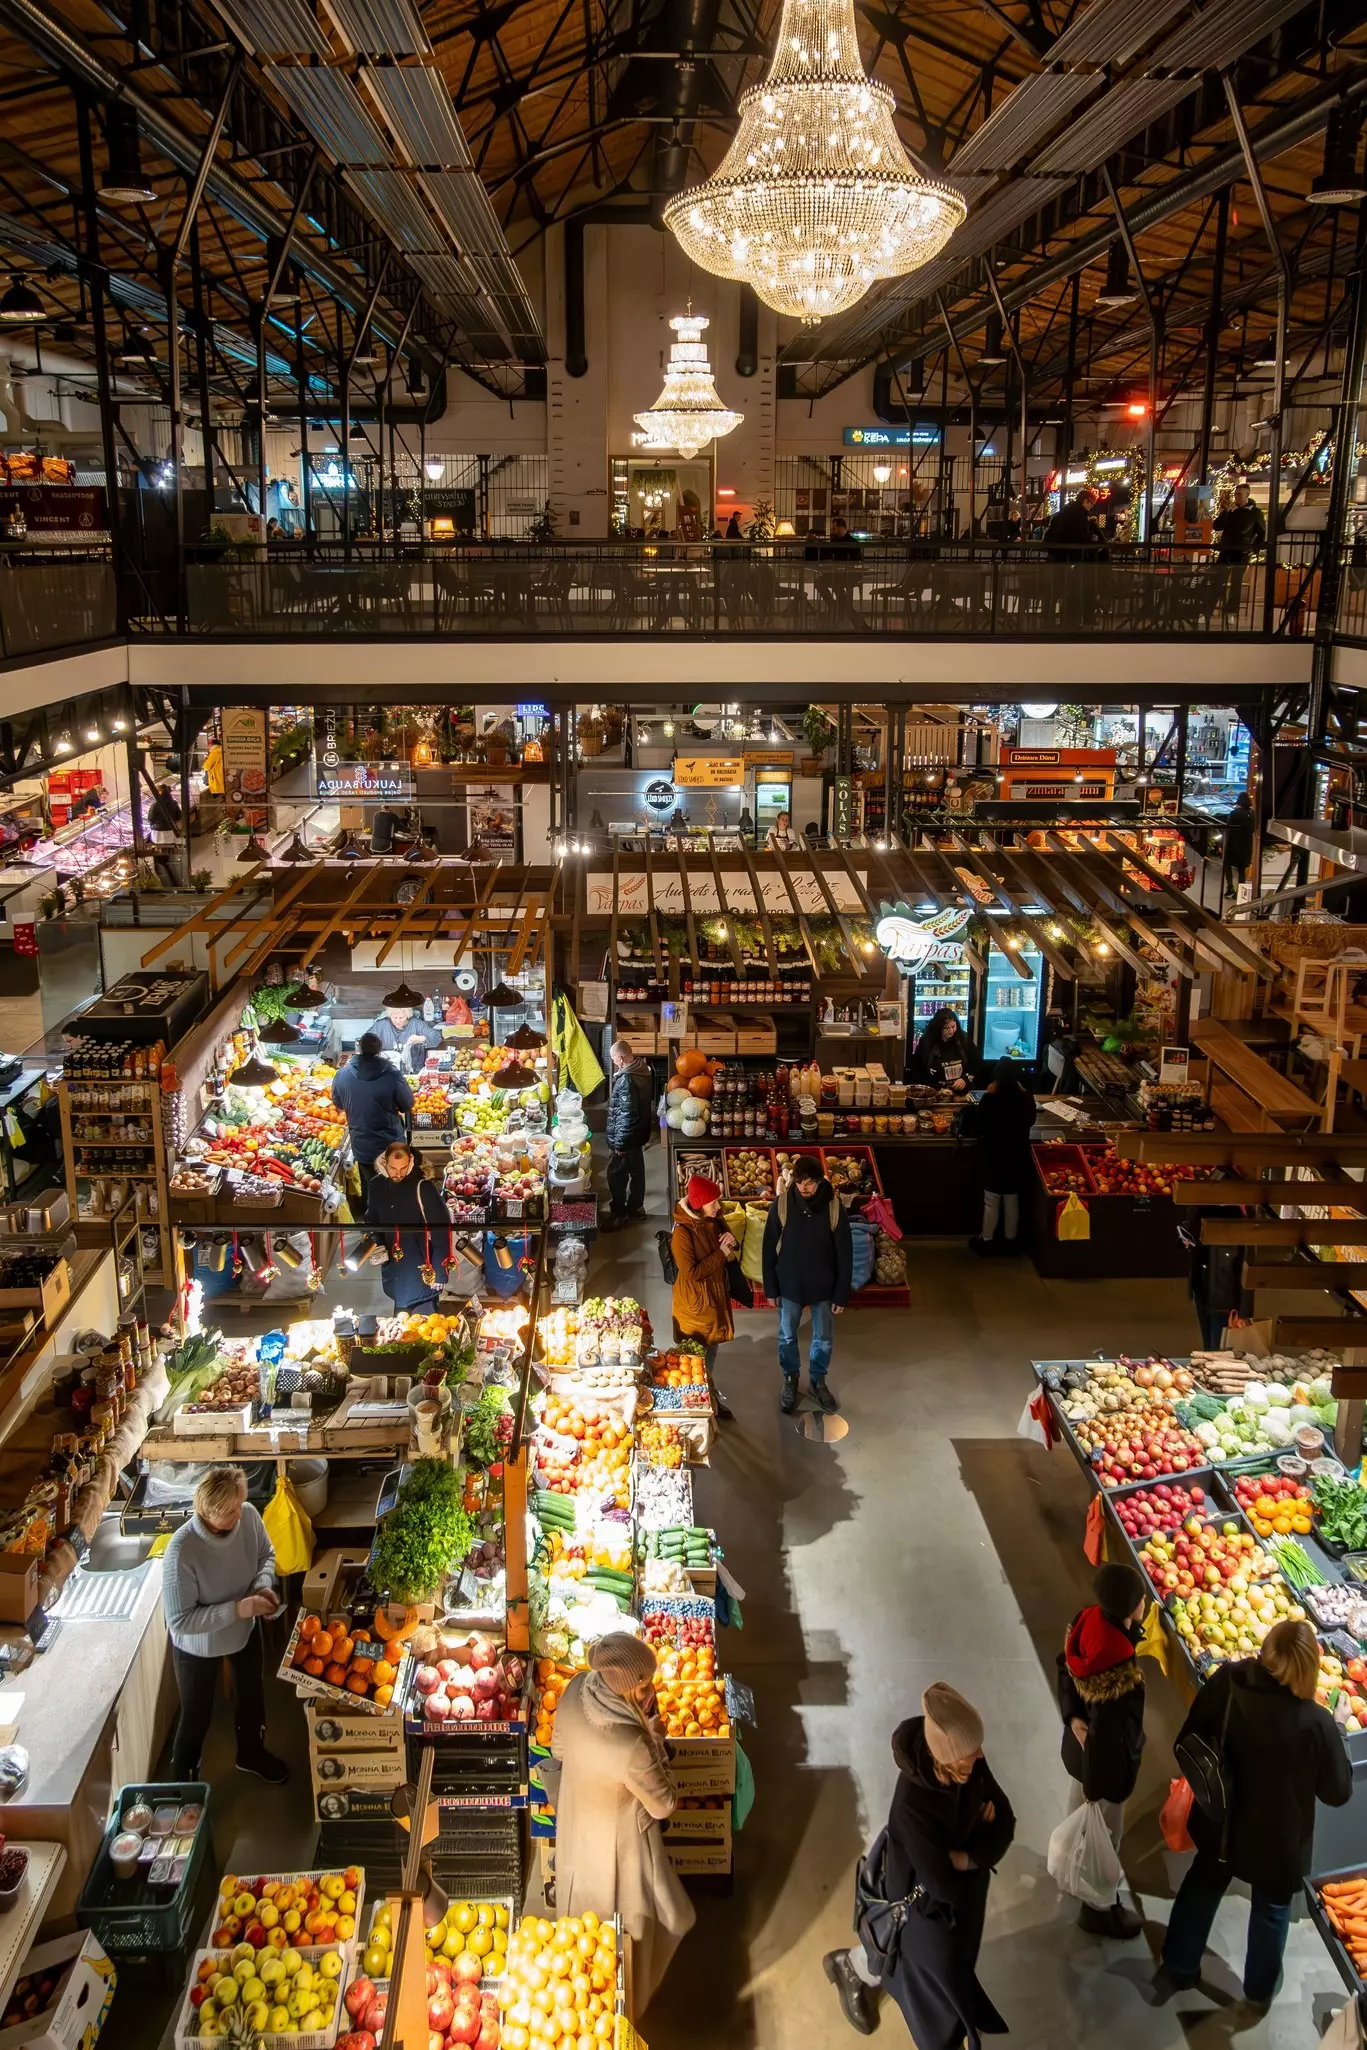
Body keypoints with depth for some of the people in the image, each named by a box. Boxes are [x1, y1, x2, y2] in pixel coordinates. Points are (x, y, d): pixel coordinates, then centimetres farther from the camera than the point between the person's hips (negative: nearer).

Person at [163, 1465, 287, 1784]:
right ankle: (184, 1781, 49)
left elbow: (265, 1554, -3)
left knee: (252, 1694, 29)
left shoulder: (248, 1516, -25)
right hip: (198, 1646, -5)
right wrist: (238, 1608, -36)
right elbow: (179, 1621, -32)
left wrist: (263, 1585, -22)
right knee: (197, 1716, 18)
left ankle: (251, 1753, 59)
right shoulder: (182, 1551, -40)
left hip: (245, 1629, 5)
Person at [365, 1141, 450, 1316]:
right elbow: (372, 1220, 16)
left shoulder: (422, 1186, -16)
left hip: (420, 1272, -5)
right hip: (392, 1270, 5)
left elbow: (442, 1228, -16)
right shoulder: (377, 1185, 1)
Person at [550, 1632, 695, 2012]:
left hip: (576, 1825, 7)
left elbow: (559, 1749, -4)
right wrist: (655, 1741, -21)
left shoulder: (576, 1689, -26)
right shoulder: (632, 1746, -44)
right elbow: (664, 1806, -24)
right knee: (625, 1924, 24)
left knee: (585, 1911, 35)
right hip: (617, 1842, -7)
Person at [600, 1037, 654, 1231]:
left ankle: (620, 1215, 12)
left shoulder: (626, 1080, -28)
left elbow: (627, 1115, -28)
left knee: (616, 1176, 3)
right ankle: (636, 1207, 34)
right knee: (636, 1170, 20)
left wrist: (619, 1143, -21)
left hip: (625, 1138, -9)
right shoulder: (642, 1069, 2)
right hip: (639, 1134, 9)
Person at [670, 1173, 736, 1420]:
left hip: (716, 1294, 7)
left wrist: (731, 1243, -12)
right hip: (695, 1301, -7)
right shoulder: (682, 1232, -26)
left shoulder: (714, 1222, -3)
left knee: (712, 1350, 23)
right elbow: (692, 1273, -28)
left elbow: (727, 1253, 11)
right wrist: (721, 1254, -24)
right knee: (697, 1355, 9)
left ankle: (711, 1394, 40)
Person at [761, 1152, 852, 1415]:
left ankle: (818, 1380, 39)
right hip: (789, 1284, 0)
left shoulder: (834, 1206, -16)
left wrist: (841, 1293, -7)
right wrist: (770, 1287, -3)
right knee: (787, 1336, 16)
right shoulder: (782, 1204, -15)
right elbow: (769, 1248, -6)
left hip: (823, 1286, 0)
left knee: (824, 1338, 16)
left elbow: (844, 1253, -9)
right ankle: (790, 1379, 39)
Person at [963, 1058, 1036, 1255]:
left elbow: (977, 1128, -11)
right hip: (1018, 1155, 3)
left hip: (995, 1156, -3)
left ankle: (986, 1241, 21)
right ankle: (1010, 1241, 28)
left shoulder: (990, 1099, -22)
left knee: (991, 1202, 10)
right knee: (1012, 1200, 16)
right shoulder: (1026, 1098, -11)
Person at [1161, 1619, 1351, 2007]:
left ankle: (1179, 1965, 49)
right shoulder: (1316, 1723, -34)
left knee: (1203, 1887, 29)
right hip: (1278, 1840, -2)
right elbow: (1338, 1794, -15)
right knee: (1272, 1909, 27)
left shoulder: (1227, 1682, -25)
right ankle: (1260, 1989, 50)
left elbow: (1189, 1740, -9)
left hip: (1221, 1822, 3)